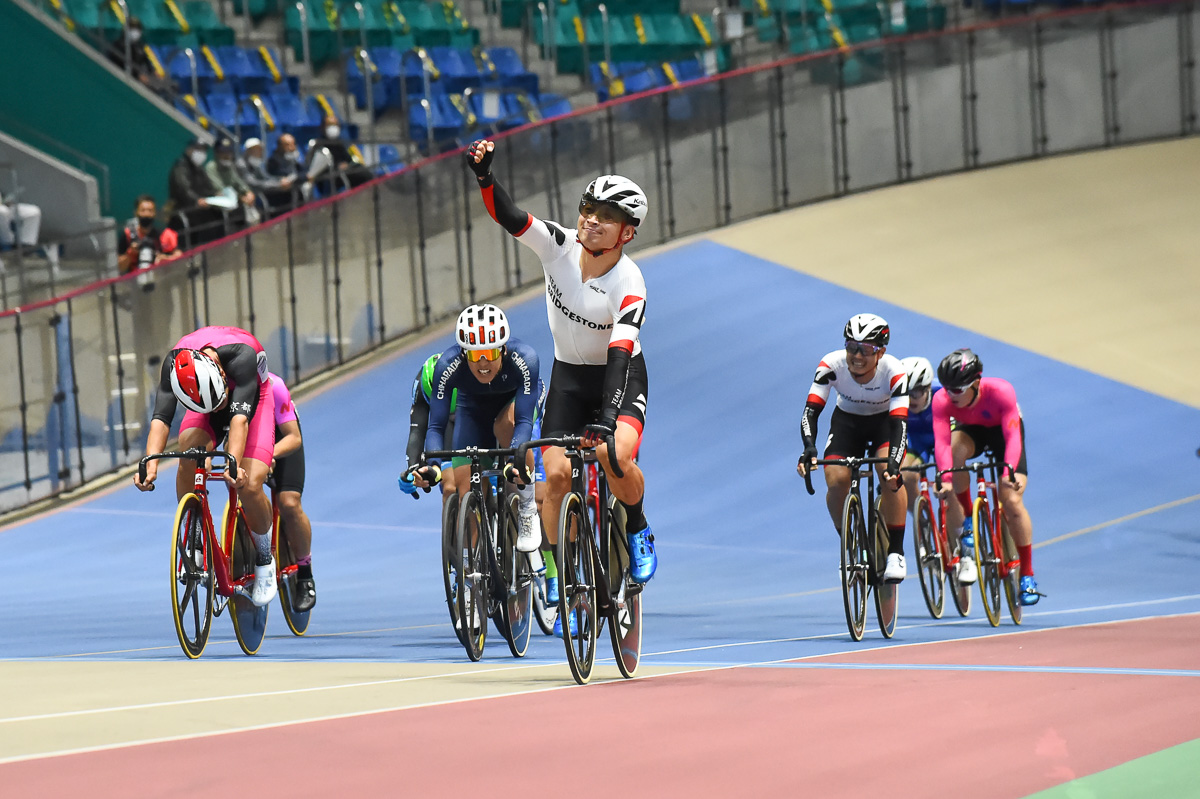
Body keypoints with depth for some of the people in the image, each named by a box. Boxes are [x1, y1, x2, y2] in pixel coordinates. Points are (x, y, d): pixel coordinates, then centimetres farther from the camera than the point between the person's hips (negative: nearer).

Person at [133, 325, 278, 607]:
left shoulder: (240, 355, -41)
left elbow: (239, 416, -48)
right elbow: (161, 417, -36)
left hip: (252, 399, -3)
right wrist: (150, 465, -52)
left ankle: (264, 559, 5)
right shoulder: (174, 363, -32)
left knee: (249, 486, -22)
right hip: (201, 404, 3)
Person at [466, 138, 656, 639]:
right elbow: (508, 217, -24)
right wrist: (485, 176, -44)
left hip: (619, 375, -4)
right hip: (569, 375, 4)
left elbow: (620, 355, -36)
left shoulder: (628, 284, -26)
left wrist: (608, 420, -47)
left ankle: (638, 532, -1)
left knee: (615, 456, -31)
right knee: (556, 473, -10)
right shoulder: (560, 246, -14)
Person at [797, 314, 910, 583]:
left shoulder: (893, 372, -33)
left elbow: (899, 422, -38)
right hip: (847, 420, 2)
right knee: (836, 480, -22)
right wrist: (809, 449, -51)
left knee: (890, 474, -29)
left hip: (884, 421, -2)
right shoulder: (832, 364, -29)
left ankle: (896, 552, -18)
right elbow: (811, 410, -32)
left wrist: (894, 463, -55)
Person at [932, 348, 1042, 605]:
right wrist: (945, 477, -58)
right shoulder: (942, 400, -32)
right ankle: (968, 519, -15)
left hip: (1002, 429, -2)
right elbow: (942, 441, -42)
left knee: (1012, 501, -15)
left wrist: (1010, 471, -59)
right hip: (970, 429, 2)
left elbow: (1012, 436, -43)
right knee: (956, 448, -36)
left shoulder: (1001, 391, -37)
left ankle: (1027, 576, -4)